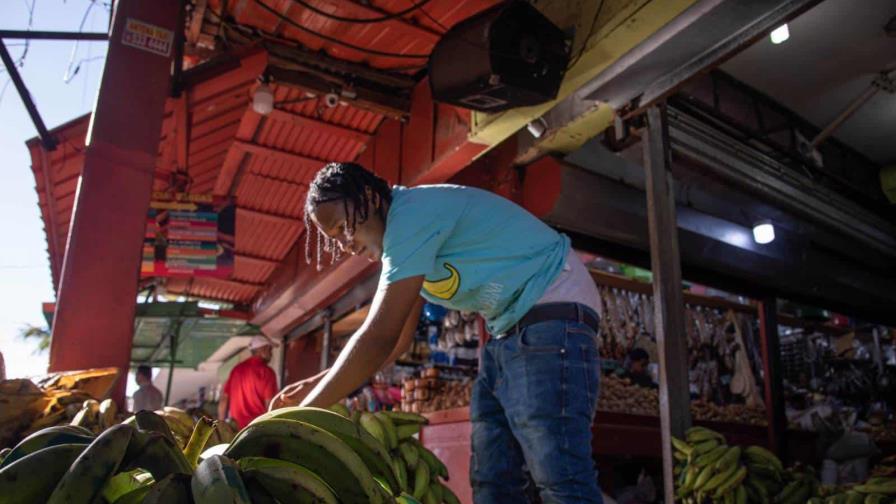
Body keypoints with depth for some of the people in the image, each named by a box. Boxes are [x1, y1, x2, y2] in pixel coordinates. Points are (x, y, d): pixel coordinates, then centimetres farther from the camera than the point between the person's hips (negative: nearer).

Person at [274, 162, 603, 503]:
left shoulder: (411, 213, -17)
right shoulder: (403, 232, 14)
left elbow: (379, 337, -23)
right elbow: (398, 339, 15)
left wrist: (303, 412, -15)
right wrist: (319, 383, 6)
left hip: (551, 321, -10)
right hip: (508, 332, 10)